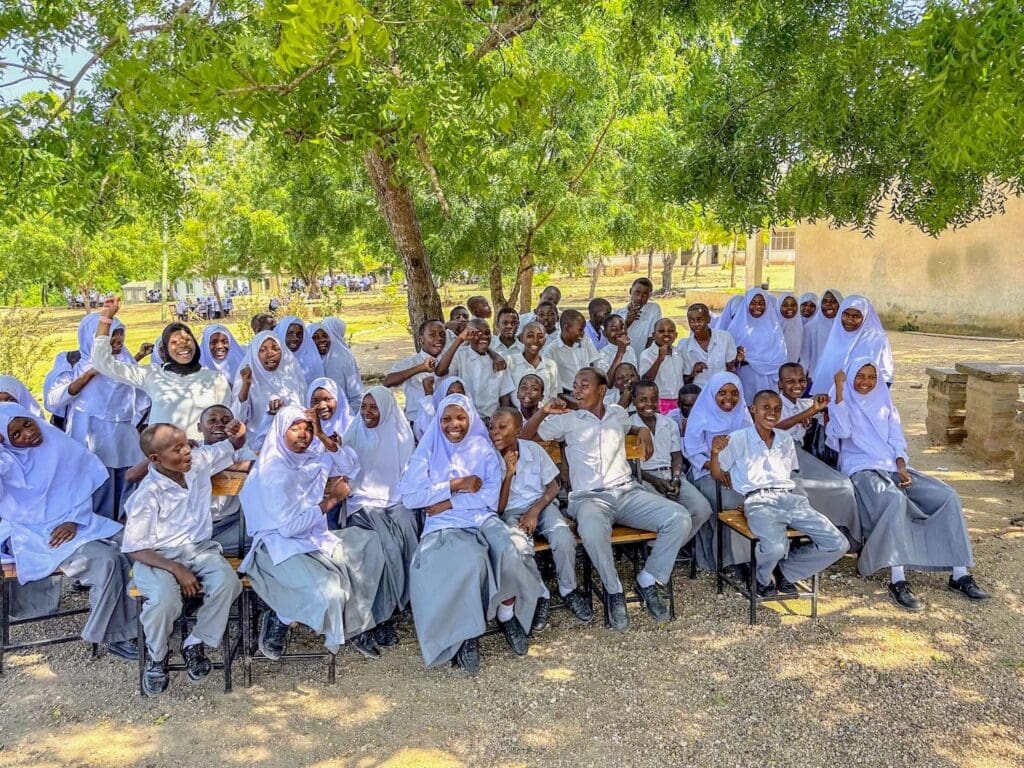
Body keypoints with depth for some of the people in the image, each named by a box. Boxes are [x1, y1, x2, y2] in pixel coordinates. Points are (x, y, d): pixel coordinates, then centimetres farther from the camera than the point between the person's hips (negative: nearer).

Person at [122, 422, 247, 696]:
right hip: (158, 556, -4)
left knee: (227, 581, -28)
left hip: (200, 549, 4)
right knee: (165, 599, -35)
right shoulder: (147, 495, -15)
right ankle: (156, 657, 0)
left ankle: (195, 643, -3)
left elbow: (230, 449, 18)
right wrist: (176, 569, -23)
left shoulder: (199, 461, -2)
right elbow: (135, 549, -12)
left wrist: (237, 436, -8)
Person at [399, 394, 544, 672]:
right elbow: (409, 496, -6)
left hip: (484, 519, 2)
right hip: (445, 525, -2)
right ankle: (466, 633, -15)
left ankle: (507, 615, -5)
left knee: (511, 550, -30)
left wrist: (448, 503, -9)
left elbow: (490, 497, -1)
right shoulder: (427, 452, 7)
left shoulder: (484, 450, 10)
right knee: (472, 560, -34)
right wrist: (456, 485, -8)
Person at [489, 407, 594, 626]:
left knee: (563, 535, -31)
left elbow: (553, 486, 2)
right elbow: (499, 508, -8)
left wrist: (534, 511, -14)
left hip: (542, 505, 1)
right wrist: (508, 473, -20)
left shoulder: (534, 450, -4)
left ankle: (568, 590, -4)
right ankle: (540, 596, -12)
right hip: (511, 513, -1)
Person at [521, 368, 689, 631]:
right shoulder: (567, 420, 9)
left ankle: (648, 582, -3)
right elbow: (525, 437, 10)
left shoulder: (618, 413, 17)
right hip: (589, 497, -3)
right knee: (593, 531, -41)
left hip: (627, 492, 4)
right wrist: (544, 412, -6)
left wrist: (643, 430, 17)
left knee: (679, 519, -21)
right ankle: (614, 591, -13)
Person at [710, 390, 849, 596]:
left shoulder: (786, 439, 23)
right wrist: (715, 452, -13)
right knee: (775, 548, -36)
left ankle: (785, 570, 10)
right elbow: (717, 475, 7)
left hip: (791, 498, 6)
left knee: (838, 545, -11)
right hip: (759, 501, -6)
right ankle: (762, 578, 2)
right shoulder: (738, 439, 7)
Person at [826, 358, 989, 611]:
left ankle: (959, 574, -11)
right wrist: (839, 390, -20)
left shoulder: (883, 401, 19)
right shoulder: (843, 401, 5)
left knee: (948, 496, -13)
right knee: (894, 500, -37)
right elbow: (842, 432, -15)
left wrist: (901, 467, -5)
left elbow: (897, 437, 13)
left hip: (893, 467, 6)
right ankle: (897, 580, -37)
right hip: (862, 469, -6)